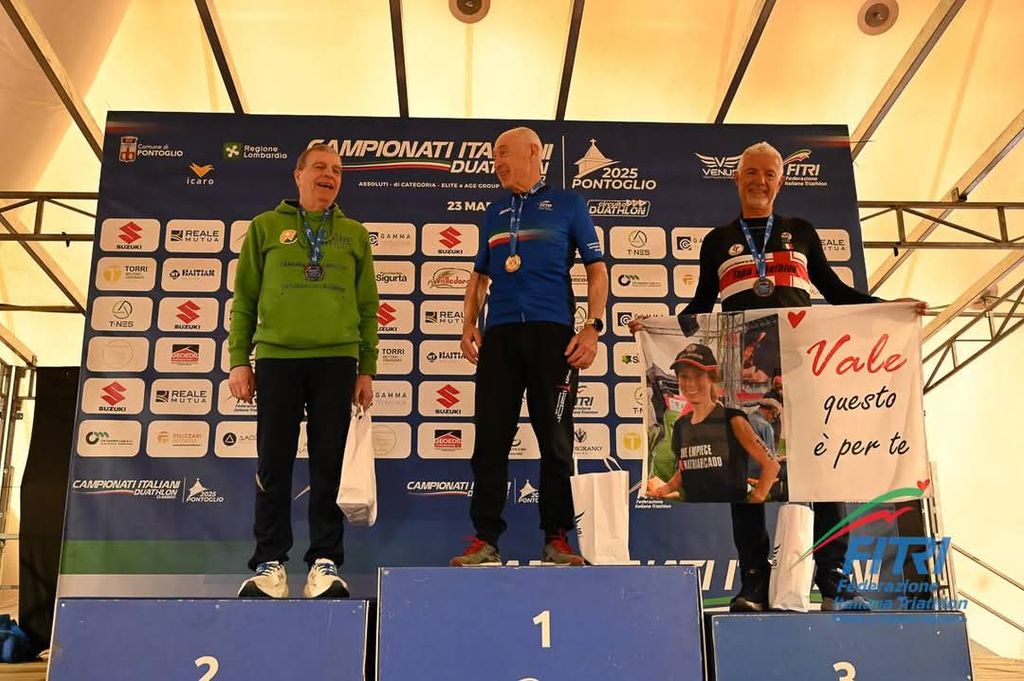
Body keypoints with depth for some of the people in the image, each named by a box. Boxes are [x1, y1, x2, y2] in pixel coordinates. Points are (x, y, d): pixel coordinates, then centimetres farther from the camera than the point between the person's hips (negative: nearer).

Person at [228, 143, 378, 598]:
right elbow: (244, 300, 9)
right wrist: (239, 360, 1)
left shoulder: (355, 235, 14)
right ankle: (269, 562, 10)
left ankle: (325, 561, 9)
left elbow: (367, 308, 12)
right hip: (276, 357, 0)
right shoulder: (266, 227, 12)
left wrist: (367, 369, 7)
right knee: (274, 463, 2)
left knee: (329, 464, 2)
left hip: (336, 360, 1)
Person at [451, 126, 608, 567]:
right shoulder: (494, 213, 22)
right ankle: (485, 541, 5)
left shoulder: (567, 204, 10)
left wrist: (593, 327, -6)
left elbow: (596, 269, 6)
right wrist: (469, 324, 9)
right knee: (491, 438, -1)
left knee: (556, 439, 0)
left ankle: (556, 540, 8)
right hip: (499, 333, 4)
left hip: (552, 331, -3)